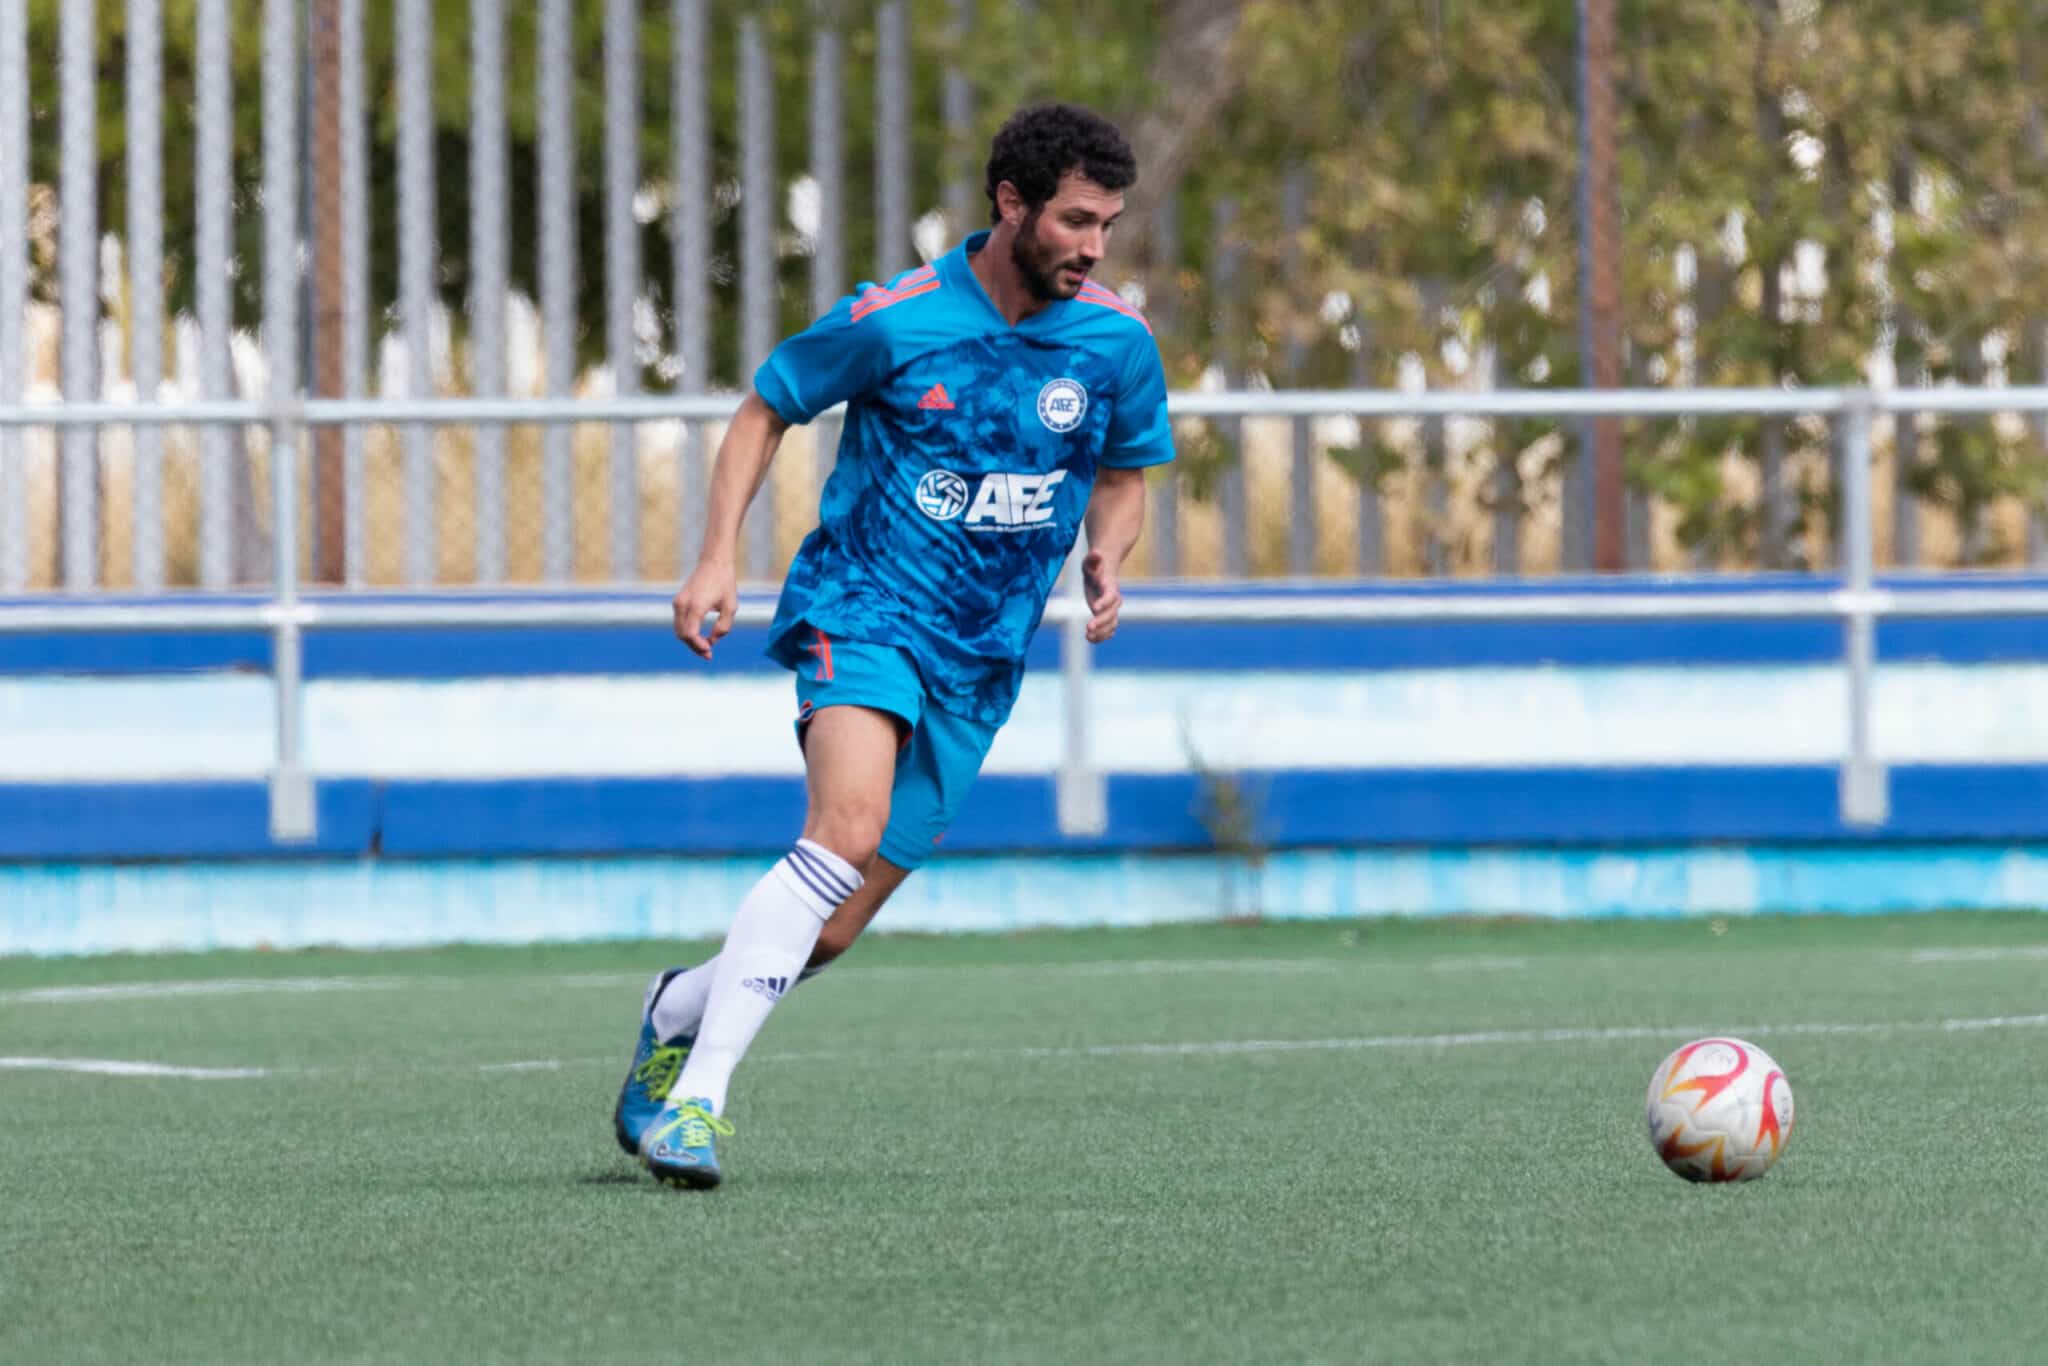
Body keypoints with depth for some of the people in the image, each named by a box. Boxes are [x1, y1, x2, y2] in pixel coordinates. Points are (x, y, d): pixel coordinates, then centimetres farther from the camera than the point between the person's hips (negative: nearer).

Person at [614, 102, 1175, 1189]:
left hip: (982, 658, 4)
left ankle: (680, 1012, 32)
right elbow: (765, 410, 4)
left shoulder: (1118, 344, 1)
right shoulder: (893, 321, -10)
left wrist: (1104, 561, -3)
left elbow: (1123, 477, 19)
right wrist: (717, 560, -5)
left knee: (833, 932, 2)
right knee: (848, 830, -31)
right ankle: (697, 1093, -29)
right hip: (864, 609, -4)